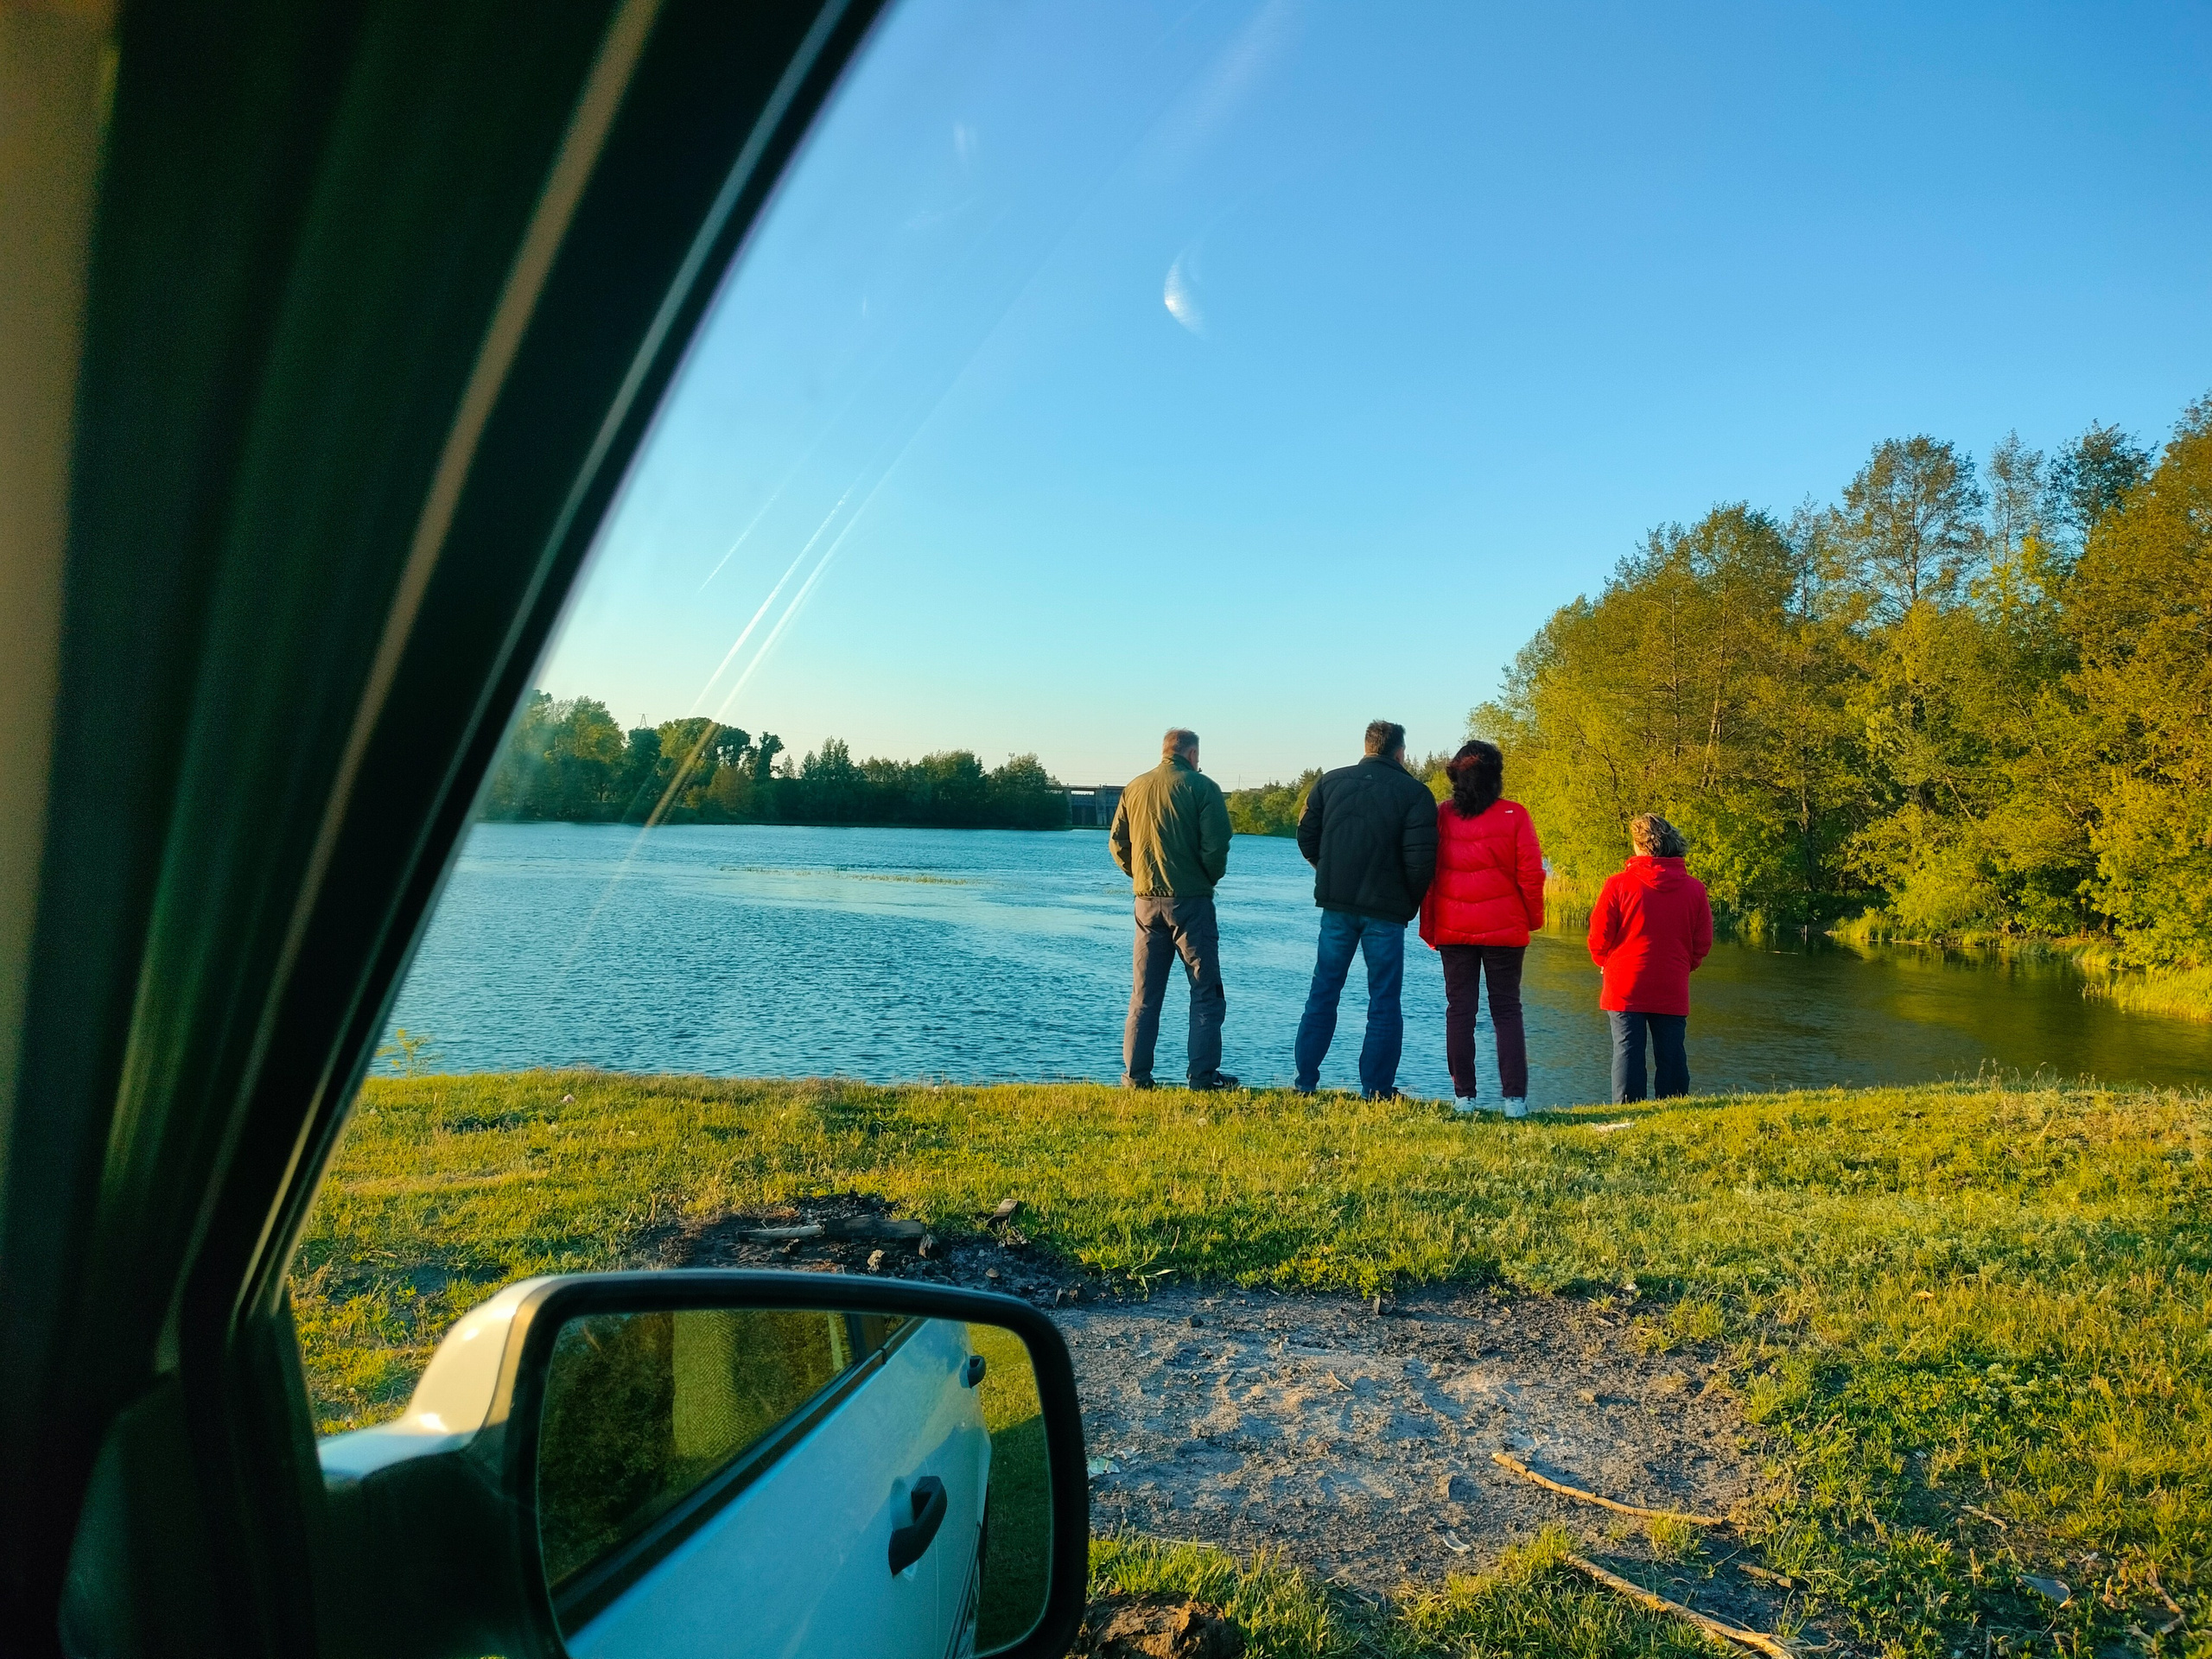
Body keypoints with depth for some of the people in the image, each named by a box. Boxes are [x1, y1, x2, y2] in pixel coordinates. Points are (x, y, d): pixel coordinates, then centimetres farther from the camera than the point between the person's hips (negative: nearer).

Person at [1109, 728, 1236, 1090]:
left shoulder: (1134, 788, 9)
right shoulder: (1201, 786, -6)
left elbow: (1118, 842, 10)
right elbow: (1216, 843, -13)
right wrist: (1211, 878, 3)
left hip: (1146, 901, 5)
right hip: (1190, 900, -5)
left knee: (1144, 994, 10)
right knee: (1206, 991, 3)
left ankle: (1135, 1075, 10)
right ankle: (1203, 1075, -1)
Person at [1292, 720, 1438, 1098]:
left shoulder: (1331, 781, 5)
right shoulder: (1414, 792, -6)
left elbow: (1306, 836, 5)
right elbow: (1421, 857, -13)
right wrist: (1411, 903, 1)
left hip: (1336, 904, 3)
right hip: (1386, 910, -3)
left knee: (1323, 992, 12)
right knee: (1384, 1000, 6)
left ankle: (1305, 1080, 13)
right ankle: (1376, 1088, 7)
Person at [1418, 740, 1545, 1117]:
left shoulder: (1442, 814, -1)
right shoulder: (1513, 815, -5)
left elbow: (1427, 871, 1)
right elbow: (1530, 873, -6)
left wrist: (1429, 927, 9)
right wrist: (1534, 918, 9)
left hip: (1453, 929, 1)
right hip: (1504, 929, -1)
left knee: (1459, 1009, 7)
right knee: (1507, 1009, 6)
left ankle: (1464, 1097, 7)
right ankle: (1514, 1098, 1)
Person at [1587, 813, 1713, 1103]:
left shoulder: (1618, 883, -8)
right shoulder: (1695, 888, 0)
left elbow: (1599, 939, -5)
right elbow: (1703, 943, 5)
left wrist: (1607, 963, 16)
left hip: (1625, 988, -2)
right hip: (1673, 992, 2)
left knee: (1627, 1054, 1)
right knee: (1672, 1057, 8)